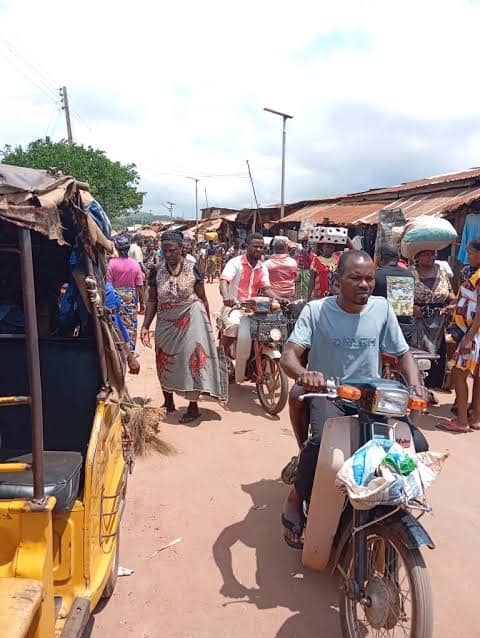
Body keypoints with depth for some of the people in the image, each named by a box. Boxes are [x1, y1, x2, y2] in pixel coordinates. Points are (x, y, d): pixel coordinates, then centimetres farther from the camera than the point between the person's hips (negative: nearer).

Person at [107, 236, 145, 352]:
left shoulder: (112, 262, -10)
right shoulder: (135, 264, -6)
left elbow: (108, 283, -7)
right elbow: (140, 286, -3)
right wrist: (142, 303, 7)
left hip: (116, 298, -1)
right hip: (131, 298, 1)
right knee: (131, 325, 10)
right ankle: (130, 351, 16)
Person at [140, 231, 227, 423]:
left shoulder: (193, 268, -4)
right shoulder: (156, 271, 1)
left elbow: (202, 298, 1)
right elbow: (152, 300, 5)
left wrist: (208, 324, 2)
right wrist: (145, 326, -3)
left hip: (191, 320, -3)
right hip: (166, 323, 3)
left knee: (192, 360, -2)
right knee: (165, 362, 11)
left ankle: (193, 407, 12)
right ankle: (168, 403, 30)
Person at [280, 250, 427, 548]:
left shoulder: (382, 308, 2)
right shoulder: (316, 310, -7)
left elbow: (403, 353, 9)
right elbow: (289, 356, -15)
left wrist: (415, 384, -11)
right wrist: (304, 374, -39)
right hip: (327, 393, -3)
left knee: (417, 445, -14)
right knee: (322, 442, -33)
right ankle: (296, 500, -5)